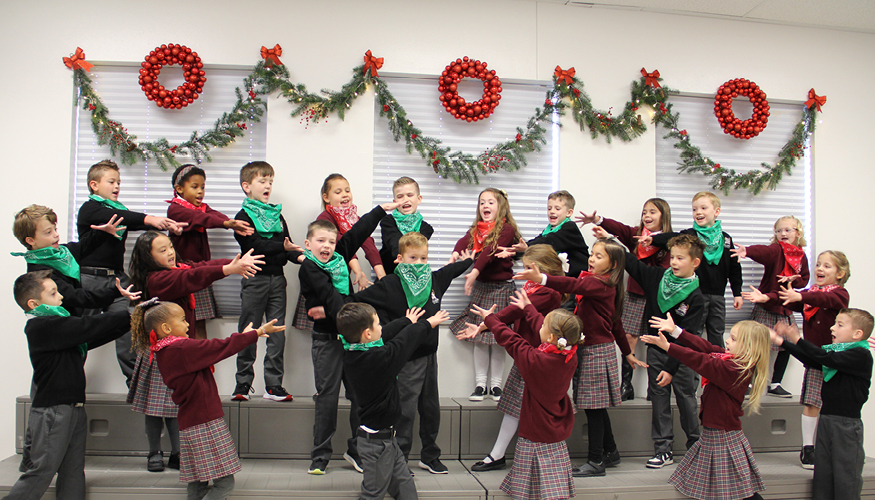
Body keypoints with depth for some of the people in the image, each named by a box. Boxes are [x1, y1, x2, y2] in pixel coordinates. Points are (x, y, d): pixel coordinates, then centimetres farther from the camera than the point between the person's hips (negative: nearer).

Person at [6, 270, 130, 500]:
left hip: (74, 410, 9)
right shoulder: (41, 326, -15)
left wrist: (132, 320, 6)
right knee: (42, 472, -5)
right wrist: (131, 315, -15)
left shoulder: (57, 324, 15)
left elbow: (96, 335, 13)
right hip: (52, 411, -9)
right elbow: (88, 327, -20)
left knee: (73, 473, 10)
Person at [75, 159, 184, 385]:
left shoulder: (120, 210, 15)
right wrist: (149, 219, -37)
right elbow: (114, 217, -24)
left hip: (117, 277, 5)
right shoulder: (89, 209, -5)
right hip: (90, 277, -5)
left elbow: (135, 222, -1)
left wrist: (167, 225, -20)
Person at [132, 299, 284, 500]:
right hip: (205, 424, -10)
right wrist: (258, 332, -5)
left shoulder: (165, 352, 12)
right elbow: (222, 347, -15)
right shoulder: (182, 348, -17)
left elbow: (213, 351, 14)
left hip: (189, 425, 10)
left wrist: (243, 336, 17)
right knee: (224, 483, -6)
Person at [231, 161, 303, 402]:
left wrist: (299, 255, -9)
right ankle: (243, 382, 15)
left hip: (277, 278, 5)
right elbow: (255, 245, -18)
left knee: (277, 333, 5)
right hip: (255, 279, -5)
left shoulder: (277, 215, 16)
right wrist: (282, 247, -29)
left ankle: (273, 385, 11)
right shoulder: (243, 217, -3)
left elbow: (287, 247, 11)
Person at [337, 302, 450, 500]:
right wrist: (427, 323, 7)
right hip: (378, 440, -9)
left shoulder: (350, 354, -4)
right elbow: (404, 342, -11)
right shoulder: (380, 358, -27)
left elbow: (388, 334, 10)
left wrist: (407, 321, 25)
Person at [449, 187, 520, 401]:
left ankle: (495, 384, 13)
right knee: (479, 337, 6)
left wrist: (475, 272, -36)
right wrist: (455, 254, -33)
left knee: (498, 336, 1)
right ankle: (480, 383, 14)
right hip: (480, 286, 5)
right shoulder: (476, 229, 9)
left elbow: (491, 251, -23)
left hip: (501, 287, -5)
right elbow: (464, 241, -11)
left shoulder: (507, 229, -9)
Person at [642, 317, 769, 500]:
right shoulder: (729, 359, 3)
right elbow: (705, 347, 5)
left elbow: (701, 361, -25)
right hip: (713, 433, 10)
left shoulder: (736, 369, -24)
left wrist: (667, 346, -24)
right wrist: (675, 330, 4)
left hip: (723, 438, -10)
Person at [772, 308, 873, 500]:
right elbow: (811, 360, 10)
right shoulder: (836, 350, 14)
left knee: (845, 477, -1)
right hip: (826, 419, 8)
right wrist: (782, 341, 5)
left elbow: (828, 359, -23)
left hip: (847, 424, -7)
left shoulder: (861, 355, -12)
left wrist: (798, 340, -23)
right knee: (822, 473, 10)